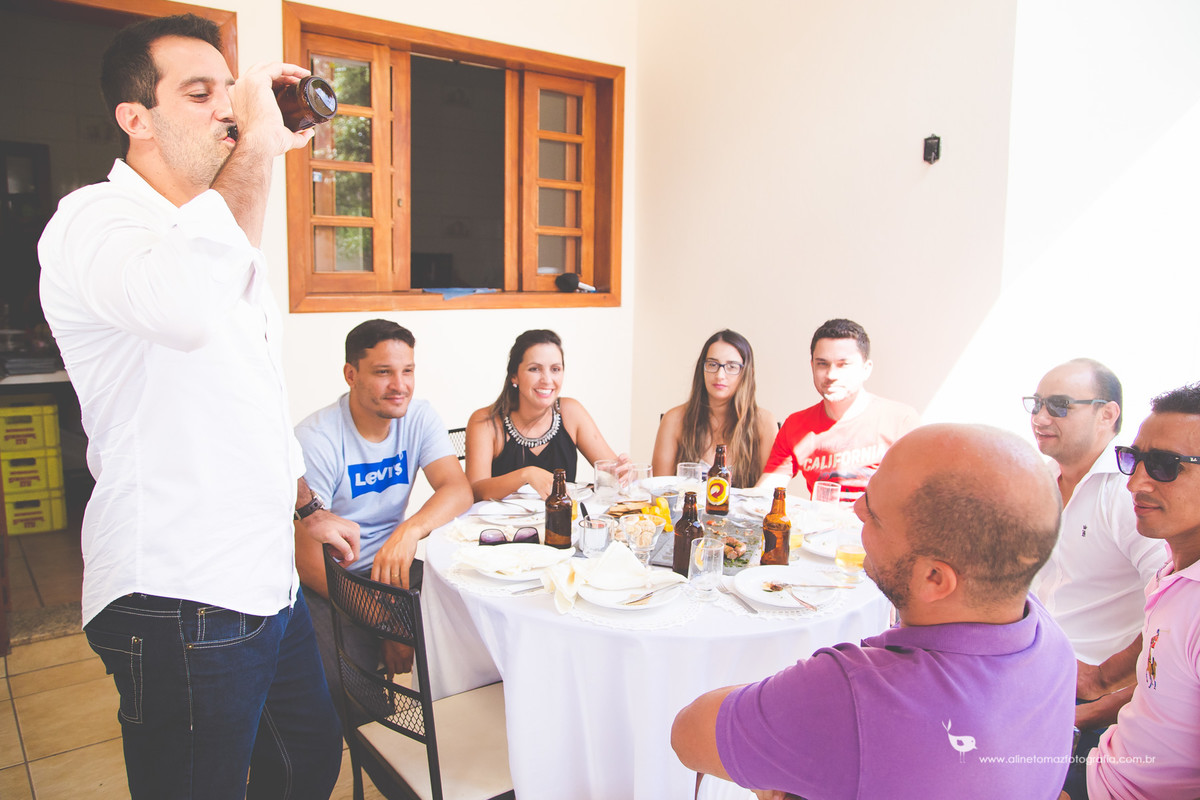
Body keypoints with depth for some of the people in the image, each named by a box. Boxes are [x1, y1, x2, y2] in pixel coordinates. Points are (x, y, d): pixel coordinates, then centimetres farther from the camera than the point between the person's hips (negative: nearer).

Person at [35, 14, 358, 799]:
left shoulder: (221, 233, 14)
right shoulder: (94, 221, -14)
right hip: (181, 609, -8)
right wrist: (258, 147, -28)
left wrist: (308, 507, 24)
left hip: (270, 584, 9)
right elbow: (184, 309, -41)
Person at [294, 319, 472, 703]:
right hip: (328, 582, -4)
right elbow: (306, 558, -18)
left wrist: (410, 529, -35)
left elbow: (459, 489, -13)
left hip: (393, 562, 5)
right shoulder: (316, 439, -16)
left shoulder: (419, 416, 0)